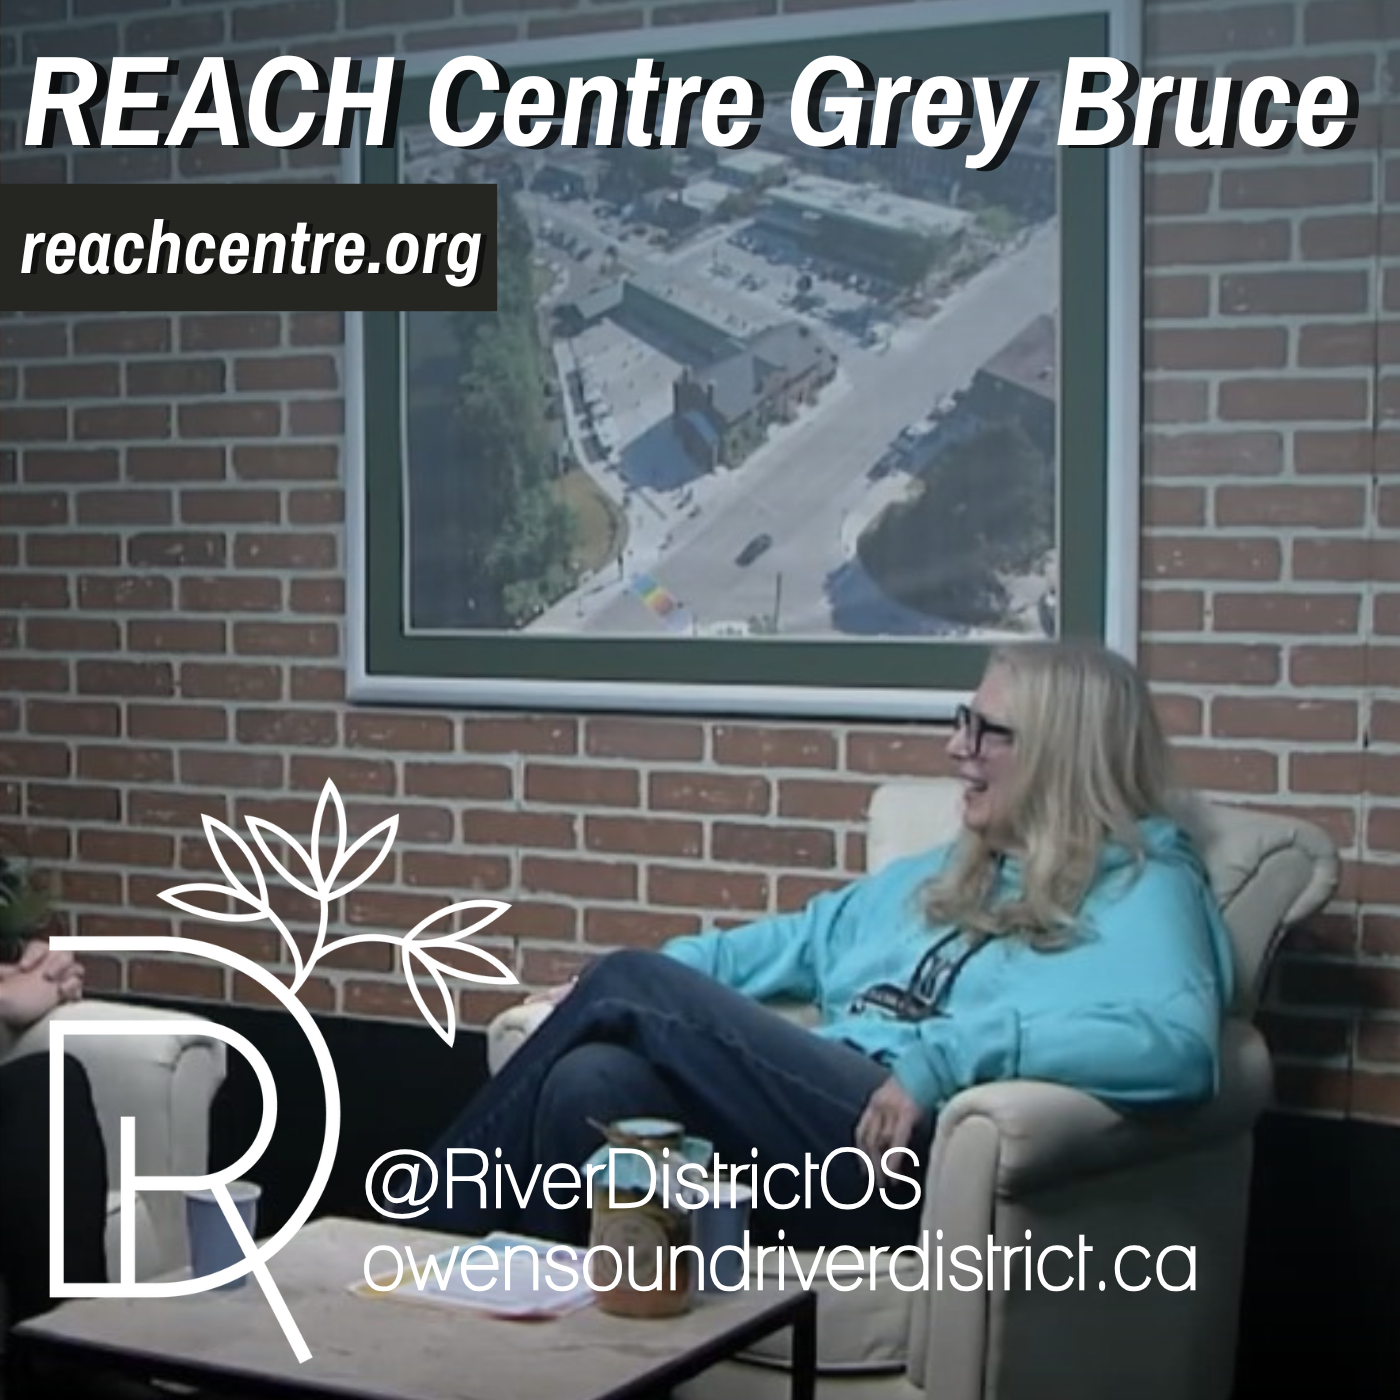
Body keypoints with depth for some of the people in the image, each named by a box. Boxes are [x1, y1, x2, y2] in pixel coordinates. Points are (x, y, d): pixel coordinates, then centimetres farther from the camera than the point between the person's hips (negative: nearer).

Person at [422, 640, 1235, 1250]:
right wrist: (607, 992, 16)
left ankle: (450, 1218, -1)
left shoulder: (1142, 889, 2)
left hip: (912, 1158, -7)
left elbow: (1177, 1043, -17)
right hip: (818, 1119, 7)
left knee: (637, 986, -13)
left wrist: (944, 1058, -24)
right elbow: (799, 941, 32)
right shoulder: (940, 877, 29)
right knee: (592, 1081, -23)